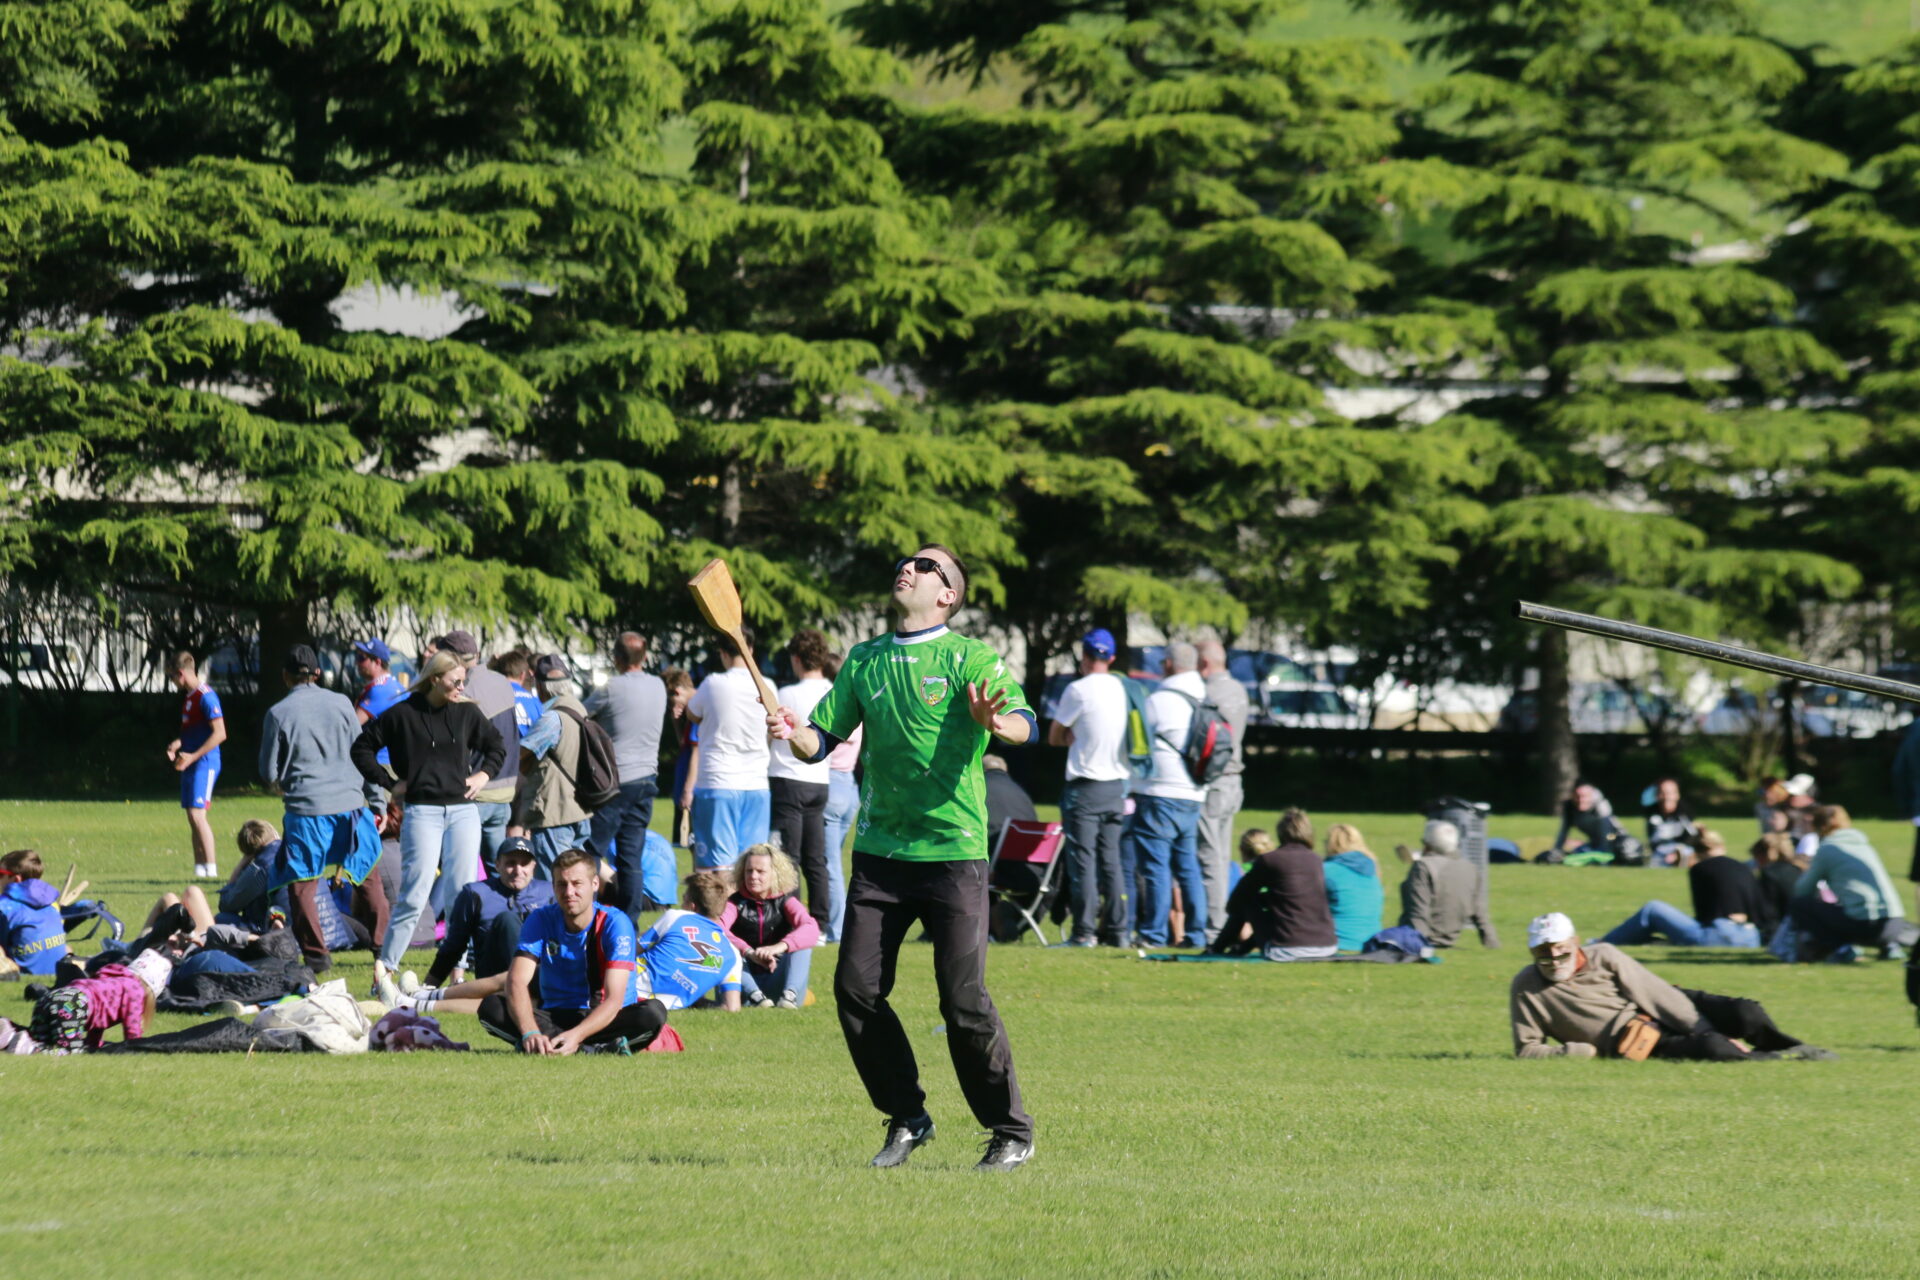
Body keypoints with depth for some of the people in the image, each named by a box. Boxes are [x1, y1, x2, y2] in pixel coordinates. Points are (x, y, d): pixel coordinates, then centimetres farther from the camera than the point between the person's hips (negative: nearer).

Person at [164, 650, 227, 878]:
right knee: (192, 817, 9)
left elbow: (219, 733, -18)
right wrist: (178, 744, 10)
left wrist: (193, 756, -20)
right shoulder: (188, 697, 16)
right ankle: (199, 867, 12)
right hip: (190, 765, 10)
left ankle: (211, 867, -13)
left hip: (204, 763, -10)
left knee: (197, 814, -14)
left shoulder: (206, 696, -14)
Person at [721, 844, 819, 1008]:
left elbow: (811, 929, -21)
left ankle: (789, 995, -36)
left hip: (777, 980, 0)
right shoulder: (736, 902, 0)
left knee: (802, 942, -20)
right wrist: (749, 952, -40)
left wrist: (779, 947, -41)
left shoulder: (784, 901, 0)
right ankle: (754, 995, -38)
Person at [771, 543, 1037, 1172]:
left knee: (964, 1001, -8)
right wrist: (792, 733, -8)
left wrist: (994, 722, -39)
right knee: (856, 987, -2)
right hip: (879, 848, 5)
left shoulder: (970, 659, -2)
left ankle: (1011, 1132, 7)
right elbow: (824, 739, 15)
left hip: (952, 852, -5)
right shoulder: (864, 661, 14)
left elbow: (1026, 724, -16)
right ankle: (906, 1119, 14)